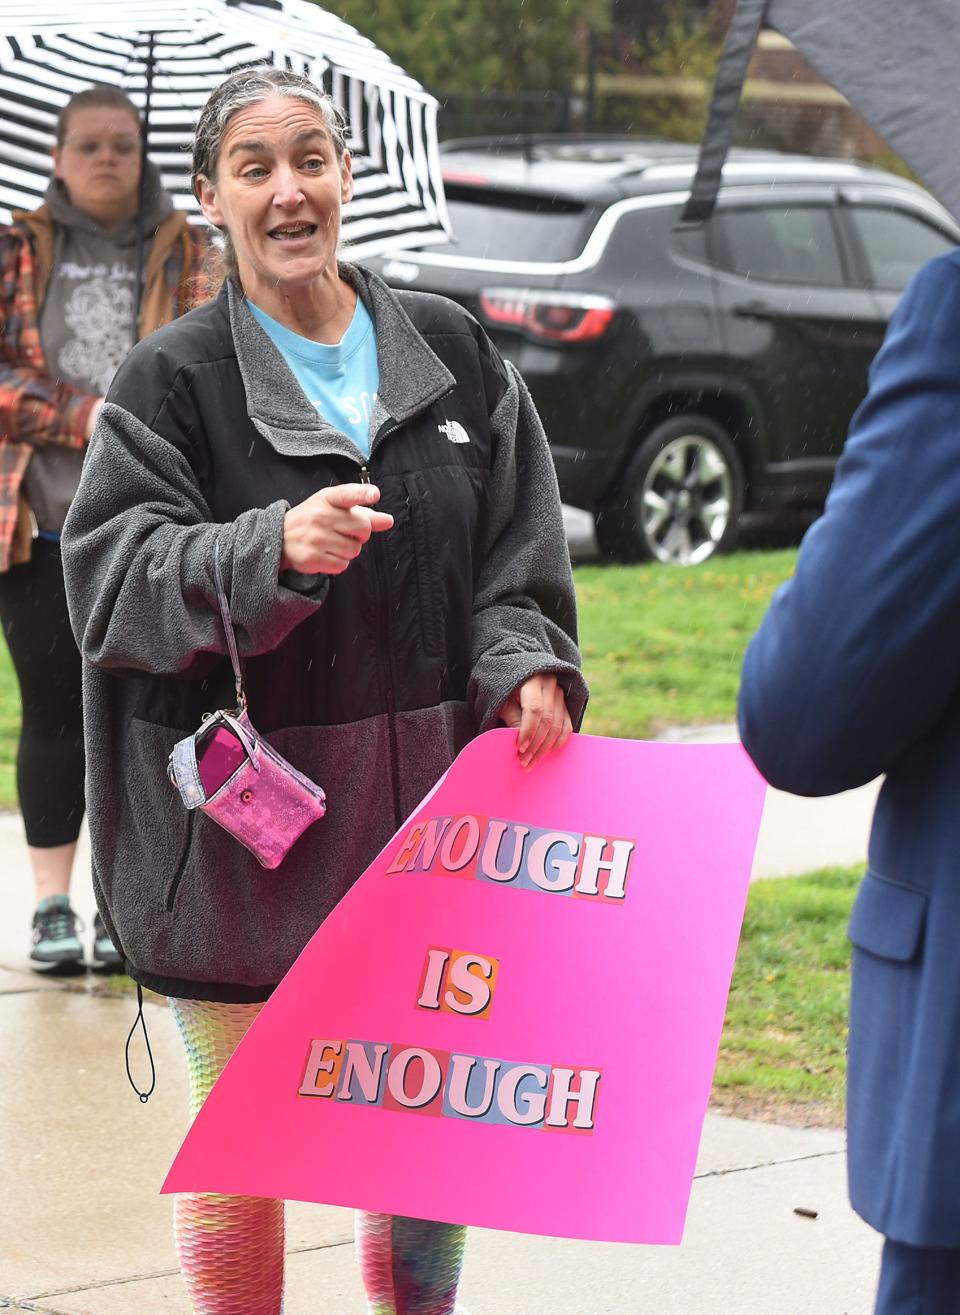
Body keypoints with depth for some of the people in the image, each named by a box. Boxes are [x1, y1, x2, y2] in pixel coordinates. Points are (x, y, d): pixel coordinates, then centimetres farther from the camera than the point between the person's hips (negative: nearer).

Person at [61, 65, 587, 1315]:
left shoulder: (452, 353, 7)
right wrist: (275, 550, -30)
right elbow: (115, 574, -14)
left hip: (420, 810, 3)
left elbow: (517, 552, 10)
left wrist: (522, 665, -9)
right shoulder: (173, 382, -3)